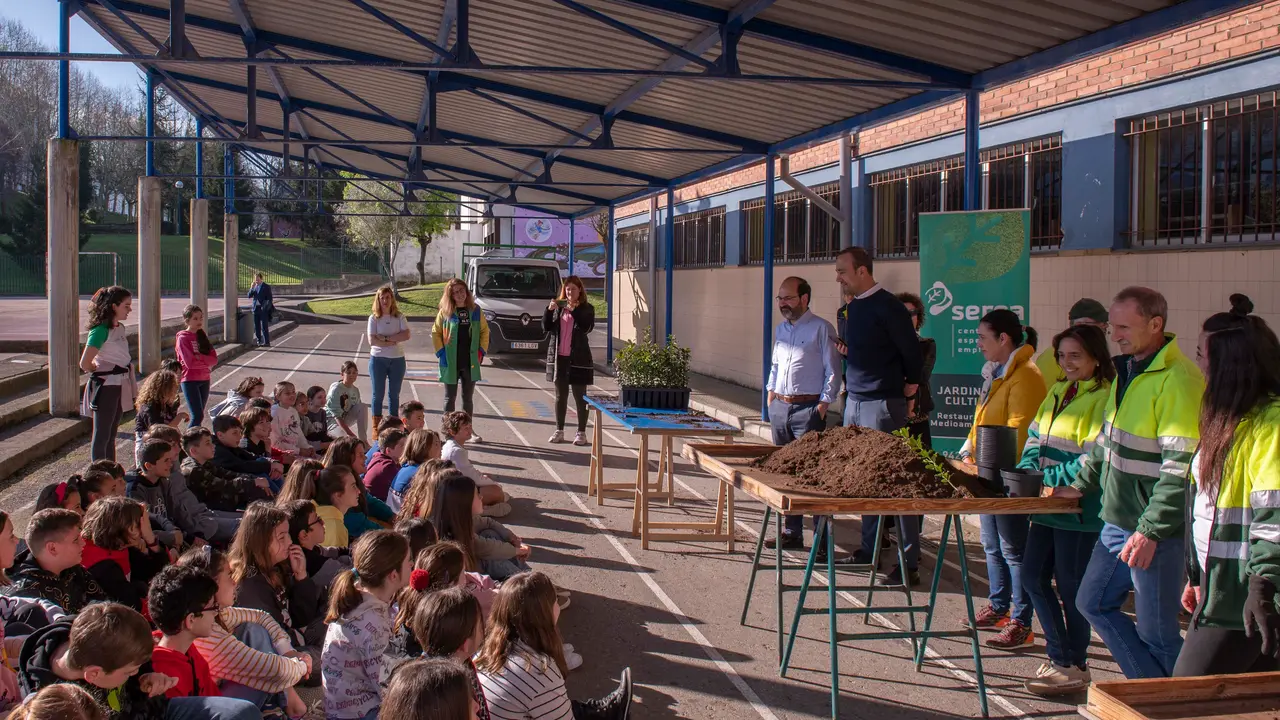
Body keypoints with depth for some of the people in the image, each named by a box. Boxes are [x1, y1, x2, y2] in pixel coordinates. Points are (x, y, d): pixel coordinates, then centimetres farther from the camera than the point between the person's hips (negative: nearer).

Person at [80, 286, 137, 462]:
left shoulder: (120, 328, 10)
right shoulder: (101, 330, -16)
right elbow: (85, 364, -20)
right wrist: (102, 372, -2)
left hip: (120, 387, 8)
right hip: (105, 386, -8)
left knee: (111, 435, 15)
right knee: (101, 436, -1)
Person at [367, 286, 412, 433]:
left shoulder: (399, 317, 2)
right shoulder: (374, 318, -2)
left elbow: (406, 335, -13)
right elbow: (372, 340, -11)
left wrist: (386, 338, -17)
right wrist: (393, 342, -14)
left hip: (397, 360, 1)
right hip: (378, 360, -1)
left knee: (394, 394, 10)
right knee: (378, 394, 4)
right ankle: (376, 427, 10)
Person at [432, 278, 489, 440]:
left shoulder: (475, 311, 2)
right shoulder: (445, 312, -4)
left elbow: (484, 331, 9)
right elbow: (435, 333, 0)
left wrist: (482, 351, 1)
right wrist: (441, 352, -6)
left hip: (471, 362, 2)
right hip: (450, 363, -2)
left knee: (468, 398, 13)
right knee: (450, 398, 6)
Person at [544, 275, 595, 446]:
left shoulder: (586, 309, -1)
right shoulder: (559, 307, 9)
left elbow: (587, 328, -15)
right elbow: (546, 328, 5)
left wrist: (574, 310, -22)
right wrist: (549, 310, -10)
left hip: (578, 357, -4)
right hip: (559, 357, 4)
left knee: (580, 396, 2)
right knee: (561, 395, 11)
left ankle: (581, 432, 6)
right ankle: (559, 431, 17)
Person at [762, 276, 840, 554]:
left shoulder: (821, 329, -6)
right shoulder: (780, 330, 15)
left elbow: (833, 370, -8)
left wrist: (824, 404, -12)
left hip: (808, 409, -7)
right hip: (780, 407, 7)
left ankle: (823, 538, -6)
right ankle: (792, 532, 20)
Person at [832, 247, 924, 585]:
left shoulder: (887, 307, -13)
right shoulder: (852, 307, 13)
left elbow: (912, 355, -9)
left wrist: (907, 398, -4)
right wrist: (844, 348, 8)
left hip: (883, 405, -9)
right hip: (854, 402, 9)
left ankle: (909, 563, -1)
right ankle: (869, 550, 25)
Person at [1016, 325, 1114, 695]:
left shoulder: (1103, 398, -14)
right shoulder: (1058, 392, 12)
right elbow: (1036, 438, 17)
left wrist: (1049, 478, -20)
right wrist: (1028, 470, 0)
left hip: (1079, 508, -8)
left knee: (1070, 586, 2)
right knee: (1033, 576, 10)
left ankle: (1074, 668, 18)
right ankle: (1060, 657, 23)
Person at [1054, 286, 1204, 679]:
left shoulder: (1177, 379, -19)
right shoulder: (1127, 370, 11)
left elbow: (1180, 465, -23)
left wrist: (1150, 530, -23)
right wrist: (1081, 485, 22)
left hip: (1154, 530, -9)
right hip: (1117, 522, 10)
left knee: (1156, 631, 1)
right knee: (1094, 603, 16)